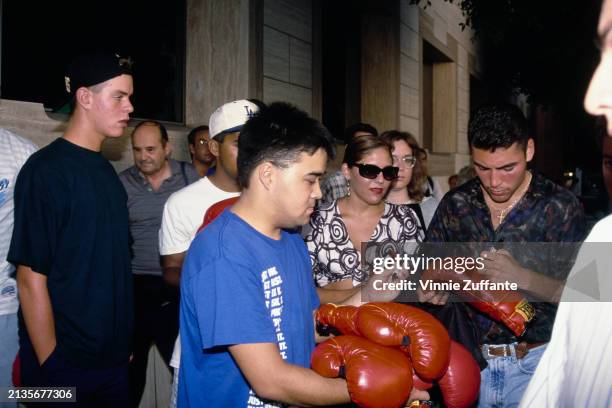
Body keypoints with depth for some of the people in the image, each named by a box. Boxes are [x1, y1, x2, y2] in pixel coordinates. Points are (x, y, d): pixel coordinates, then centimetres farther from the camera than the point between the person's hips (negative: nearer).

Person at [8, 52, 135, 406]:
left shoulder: (106, 170, 8)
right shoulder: (46, 170, -14)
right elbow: (32, 279, -16)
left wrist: (124, 345, 12)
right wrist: (50, 367, -15)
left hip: (113, 359, 7)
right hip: (65, 366, -7)